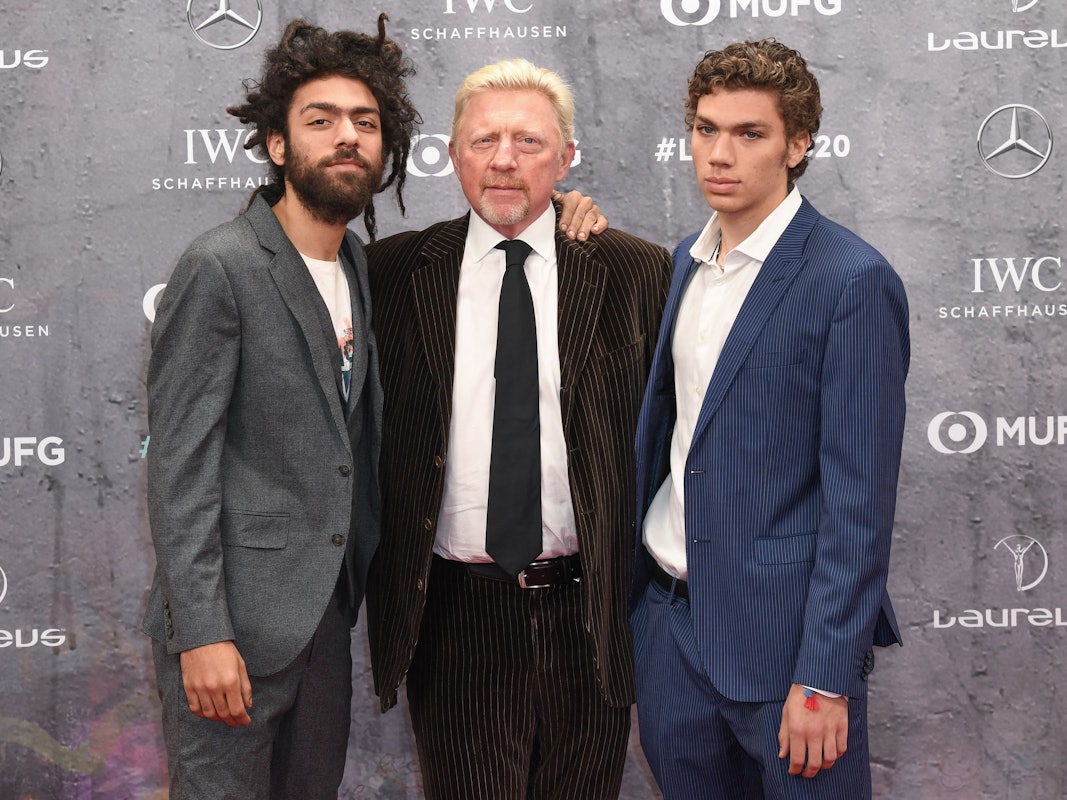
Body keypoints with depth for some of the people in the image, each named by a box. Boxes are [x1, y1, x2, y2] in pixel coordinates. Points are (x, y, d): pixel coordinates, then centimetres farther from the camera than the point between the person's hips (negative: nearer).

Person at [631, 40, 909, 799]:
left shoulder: (852, 281, -14)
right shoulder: (688, 259, 9)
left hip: (782, 632, -6)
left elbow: (860, 501, -16)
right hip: (671, 613, 7)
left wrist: (825, 679, -18)